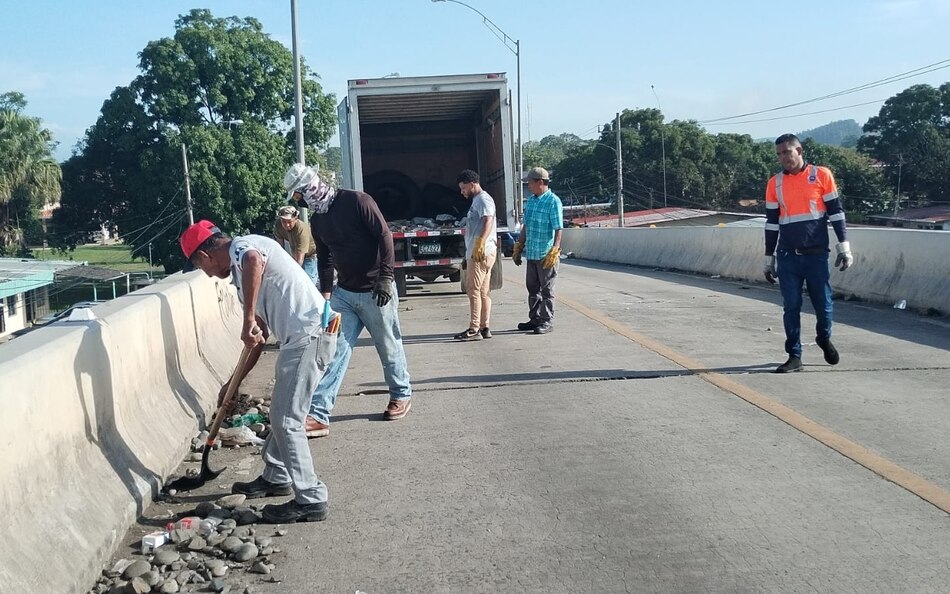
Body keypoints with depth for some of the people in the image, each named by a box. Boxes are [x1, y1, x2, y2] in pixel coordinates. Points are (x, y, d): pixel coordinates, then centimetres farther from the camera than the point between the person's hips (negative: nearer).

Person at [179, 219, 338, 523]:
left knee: (286, 420, -6)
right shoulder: (240, 273, 23)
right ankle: (276, 477, 40)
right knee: (282, 414, 23)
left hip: (309, 335, -11)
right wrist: (233, 383, 27)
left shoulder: (243, 245, -6)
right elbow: (260, 338, 25)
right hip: (301, 337, 11)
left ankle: (311, 500, 1)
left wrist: (248, 321, -31)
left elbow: (254, 260, -35)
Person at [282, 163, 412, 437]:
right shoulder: (317, 220, 8)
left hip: (375, 292, -6)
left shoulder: (357, 201, -14)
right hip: (343, 293, 6)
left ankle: (401, 395, 33)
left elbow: (384, 236, -16)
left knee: (389, 347, 9)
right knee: (333, 352, -1)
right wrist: (326, 293, 11)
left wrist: (385, 277, -21)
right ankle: (318, 415, -3)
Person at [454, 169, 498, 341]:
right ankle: (484, 327, 12)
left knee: (473, 289, -10)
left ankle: (474, 329, -10)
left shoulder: (483, 200, -10)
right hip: (476, 253, 11)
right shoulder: (477, 200, 23)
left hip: (481, 253, -11)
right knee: (483, 291, 9)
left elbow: (488, 221, -27)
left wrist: (480, 243, -38)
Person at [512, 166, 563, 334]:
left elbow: (558, 229, -14)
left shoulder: (553, 201, -11)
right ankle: (535, 319, 24)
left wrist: (554, 251, -21)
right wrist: (518, 247, 18)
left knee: (546, 289, 0)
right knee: (532, 288, 14)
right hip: (531, 253, 8)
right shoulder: (530, 201, 13)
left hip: (546, 254, -8)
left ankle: (547, 321, 8)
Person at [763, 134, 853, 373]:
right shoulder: (774, 183, 5)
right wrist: (768, 259, 10)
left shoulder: (822, 175, 0)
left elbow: (835, 212, 3)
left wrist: (844, 247, -1)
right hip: (787, 257, 2)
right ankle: (794, 356, 10)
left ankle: (824, 339, 34)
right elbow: (771, 222, 9)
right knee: (791, 307, 1)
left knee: (823, 303, 6)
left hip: (817, 254, -1)